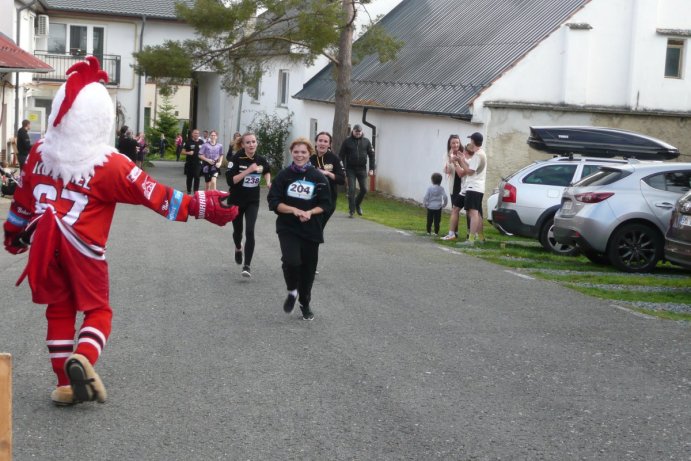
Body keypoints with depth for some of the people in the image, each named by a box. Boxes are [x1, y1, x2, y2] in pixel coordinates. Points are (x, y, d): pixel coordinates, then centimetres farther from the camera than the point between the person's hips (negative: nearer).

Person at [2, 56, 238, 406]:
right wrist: (199, 206, -7)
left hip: (46, 242, 4)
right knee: (97, 308, 11)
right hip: (83, 246, -4)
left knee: (59, 310, 15)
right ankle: (83, 358, -17)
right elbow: (154, 194, -13)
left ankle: (66, 383, 14)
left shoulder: (41, 152, 0)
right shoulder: (109, 164, -15)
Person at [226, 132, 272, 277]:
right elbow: (230, 180, -23)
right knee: (238, 230, 16)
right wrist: (249, 170, -28)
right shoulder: (236, 159, -15)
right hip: (236, 201, -1)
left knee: (250, 231, -15)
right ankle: (238, 249, 51)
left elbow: (267, 170, 20)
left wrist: (268, 181, 1)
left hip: (253, 202, 1)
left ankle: (247, 266, -12)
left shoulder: (261, 160, -4)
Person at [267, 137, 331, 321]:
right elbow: (274, 202, -5)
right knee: (291, 261, -23)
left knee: (308, 268, 10)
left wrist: (309, 212, -17)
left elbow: (325, 204, 1)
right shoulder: (284, 175, -5)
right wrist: (293, 210, -19)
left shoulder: (318, 177, -3)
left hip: (311, 229, 2)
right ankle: (292, 291, 8)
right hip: (288, 228, -1)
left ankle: (305, 304, 34)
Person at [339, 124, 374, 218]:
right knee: (351, 190, -5)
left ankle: (357, 204, 29)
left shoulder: (366, 141, 5)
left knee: (364, 189, 3)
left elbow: (371, 155, 7)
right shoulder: (347, 141, -1)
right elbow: (341, 156, -1)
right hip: (350, 169, -2)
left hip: (362, 169, 2)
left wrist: (371, 169, 0)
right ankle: (351, 210, 3)